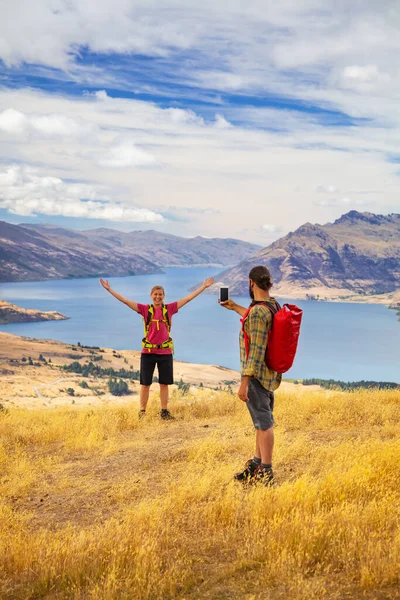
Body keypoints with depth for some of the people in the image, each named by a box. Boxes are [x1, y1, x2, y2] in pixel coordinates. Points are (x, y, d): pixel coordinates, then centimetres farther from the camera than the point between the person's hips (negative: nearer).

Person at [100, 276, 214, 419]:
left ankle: (164, 411, 19)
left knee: (164, 383, 8)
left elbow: (188, 298, 3)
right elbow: (125, 301, -4)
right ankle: (142, 412, 14)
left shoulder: (169, 308, 2)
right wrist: (109, 289, -8)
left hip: (165, 352, 1)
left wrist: (204, 287, 2)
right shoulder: (145, 309, -1)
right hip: (148, 352, -1)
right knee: (145, 383, 6)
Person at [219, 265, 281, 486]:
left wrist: (244, 382, -24)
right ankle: (257, 464, 31)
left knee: (264, 422, -1)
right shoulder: (274, 306, 5)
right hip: (270, 374, 9)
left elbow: (256, 351, -26)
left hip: (257, 375, -9)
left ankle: (266, 473, 7)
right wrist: (235, 307, 40)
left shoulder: (258, 311, -23)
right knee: (262, 420, 18)